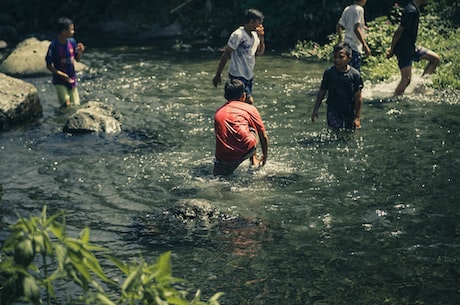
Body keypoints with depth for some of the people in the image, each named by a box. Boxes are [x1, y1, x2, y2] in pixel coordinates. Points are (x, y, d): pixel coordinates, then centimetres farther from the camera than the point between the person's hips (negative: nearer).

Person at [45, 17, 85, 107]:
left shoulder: (72, 42, -4)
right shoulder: (54, 45, -19)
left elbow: (77, 59, 8)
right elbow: (49, 65, -12)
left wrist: (80, 51, -13)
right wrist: (60, 74, -25)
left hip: (72, 79, 5)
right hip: (60, 81, -5)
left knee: (76, 105, 7)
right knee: (67, 105, -12)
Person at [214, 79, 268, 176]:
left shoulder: (218, 112, 21)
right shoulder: (250, 109, 12)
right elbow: (263, 136, 21)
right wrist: (265, 156, 38)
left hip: (223, 157, 1)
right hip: (245, 151, -1)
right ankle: (254, 161, 30)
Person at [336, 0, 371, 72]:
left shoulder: (347, 9, 12)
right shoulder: (359, 9, -11)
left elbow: (338, 26, 14)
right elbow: (356, 29, -22)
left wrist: (340, 37, 34)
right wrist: (365, 45, -23)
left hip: (347, 44, 9)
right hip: (355, 46, -9)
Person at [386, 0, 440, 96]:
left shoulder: (415, 9, 11)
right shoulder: (411, 11, -21)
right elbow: (398, 31, -21)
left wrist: (392, 48, 21)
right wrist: (392, 50, -16)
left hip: (411, 47, 10)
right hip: (403, 49, -10)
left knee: (435, 58, 9)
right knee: (406, 79, -11)